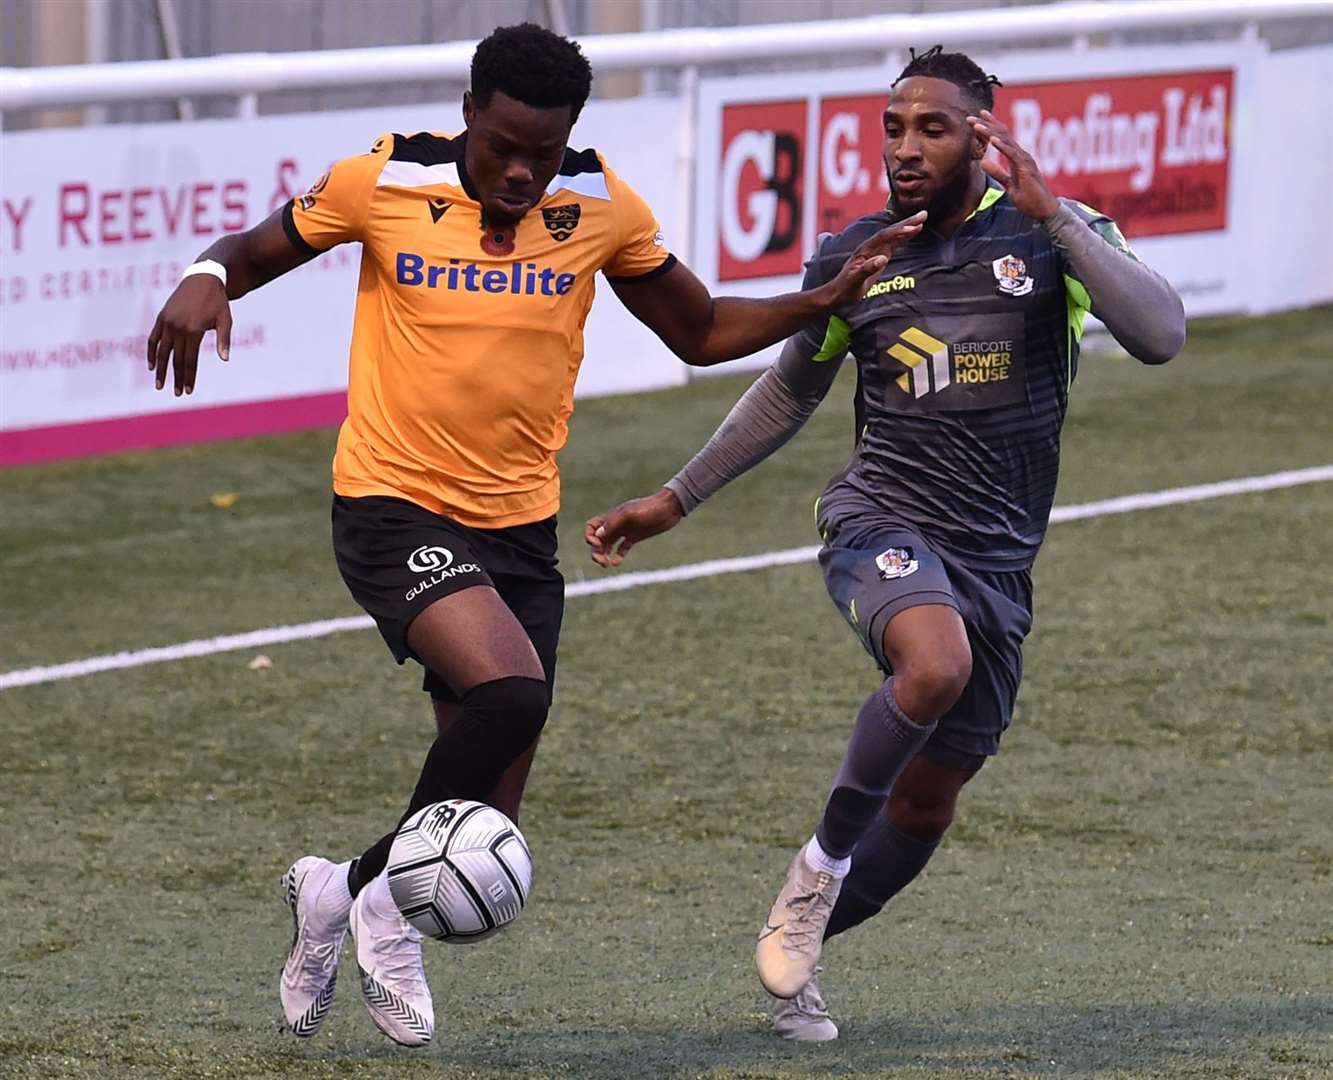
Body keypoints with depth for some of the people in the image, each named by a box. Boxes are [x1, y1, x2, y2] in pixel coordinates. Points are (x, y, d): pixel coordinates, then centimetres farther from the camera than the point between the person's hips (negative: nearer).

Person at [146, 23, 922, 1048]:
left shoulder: (602, 207, -1)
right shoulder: (383, 182, -8)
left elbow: (700, 331, 12)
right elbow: (261, 249, 7)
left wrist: (823, 299, -2)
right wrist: (206, 281, -16)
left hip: (520, 528, 4)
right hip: (394, 510, -4)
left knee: (482, 834, 3)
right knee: (508, 686, -31)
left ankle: (347, 888, 34)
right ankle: (391, 900, -9)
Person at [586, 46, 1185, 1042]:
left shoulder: (1054, 233, 0)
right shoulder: (852, 259, 5)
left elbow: (1161, 335, -17)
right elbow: (790, 392, 22)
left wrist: (1051, 213, -22)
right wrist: (675, 501, 22)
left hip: (999, 563, 2)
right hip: (882, 522, -2)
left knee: (929, 802, 10)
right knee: (936, 664, -35)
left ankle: (797, 950, 33)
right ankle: (821, 865, -15)